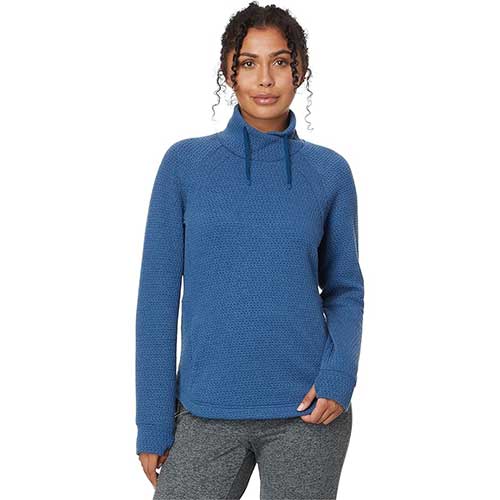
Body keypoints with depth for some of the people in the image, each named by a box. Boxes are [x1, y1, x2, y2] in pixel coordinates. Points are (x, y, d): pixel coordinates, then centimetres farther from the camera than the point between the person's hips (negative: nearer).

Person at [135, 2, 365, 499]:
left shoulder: (330, 171, 3)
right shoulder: (185, 163, 0)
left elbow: (344, 288, 10)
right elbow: (159, 294, 0)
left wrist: (339, 376, -9)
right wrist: (152, 424, -2)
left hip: (307, 413, 1)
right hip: (207, 414, 0)